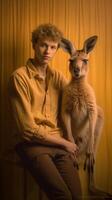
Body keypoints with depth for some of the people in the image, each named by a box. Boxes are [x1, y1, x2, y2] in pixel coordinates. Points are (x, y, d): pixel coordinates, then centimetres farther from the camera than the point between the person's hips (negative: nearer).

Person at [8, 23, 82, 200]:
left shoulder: (57, 76, 13)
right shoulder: (20, 77, -6)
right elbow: (28, 128, -10)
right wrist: (64, 142, -6)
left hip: (59, 143, 5)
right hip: (32, 143, -4)